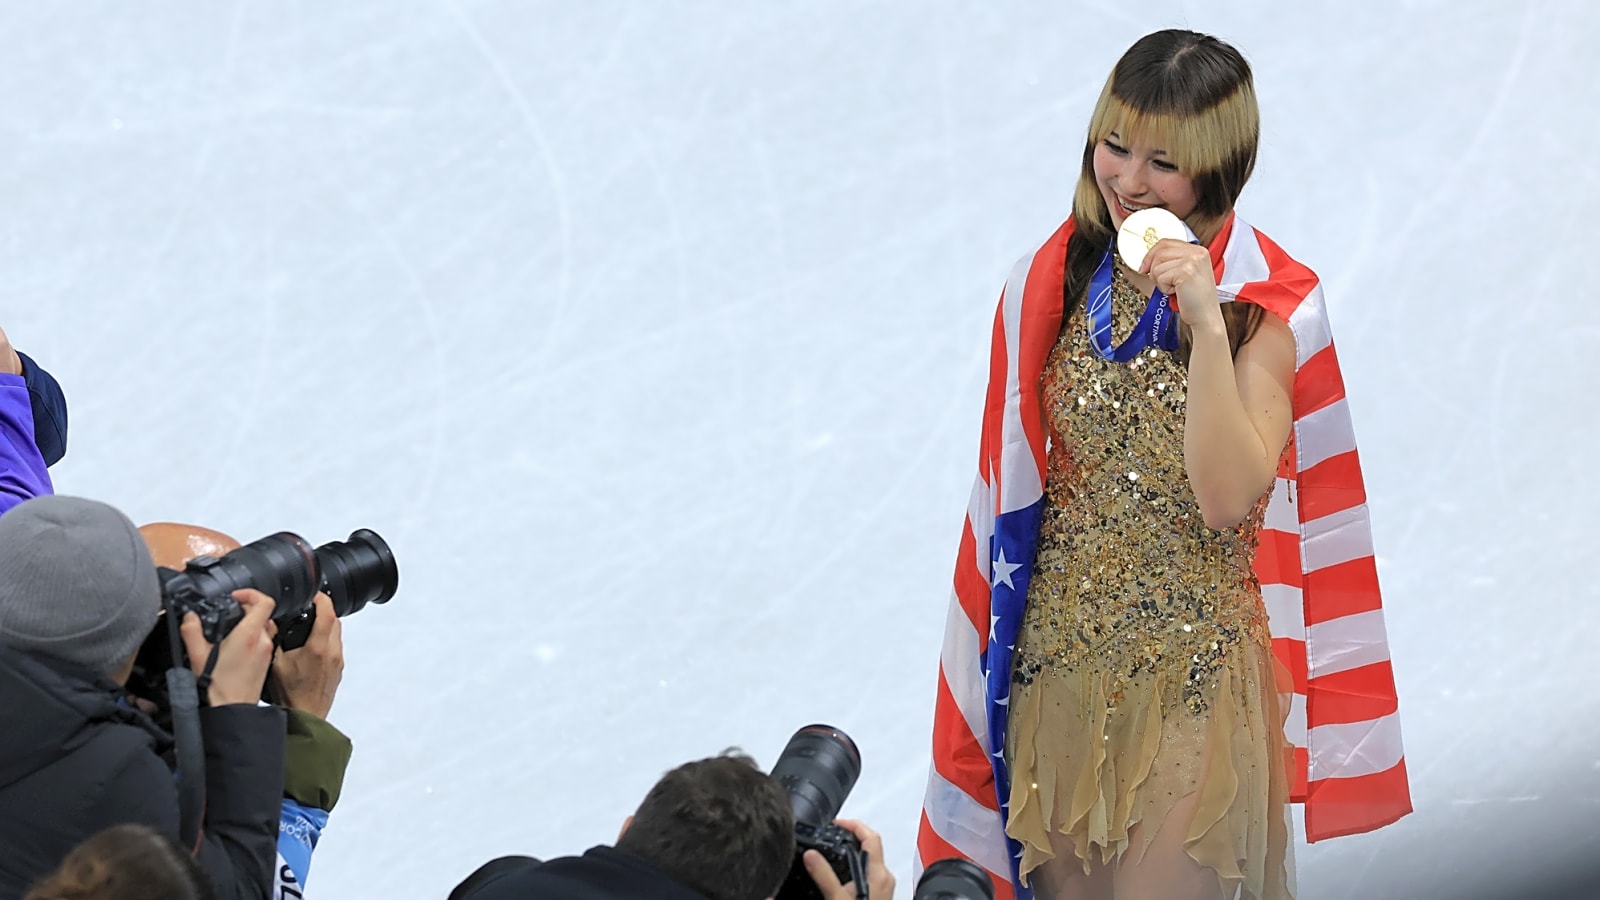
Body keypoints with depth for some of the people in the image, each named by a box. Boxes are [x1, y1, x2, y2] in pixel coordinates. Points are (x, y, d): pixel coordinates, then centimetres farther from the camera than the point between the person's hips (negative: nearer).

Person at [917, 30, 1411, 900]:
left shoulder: (1268, 307, -9)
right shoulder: (1053, 282, 2)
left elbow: (1226, 500, -20)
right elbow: (1015, 483, 9)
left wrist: (1204, 323, -26)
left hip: (1193, 668, -3)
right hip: (1057, 656, 4)